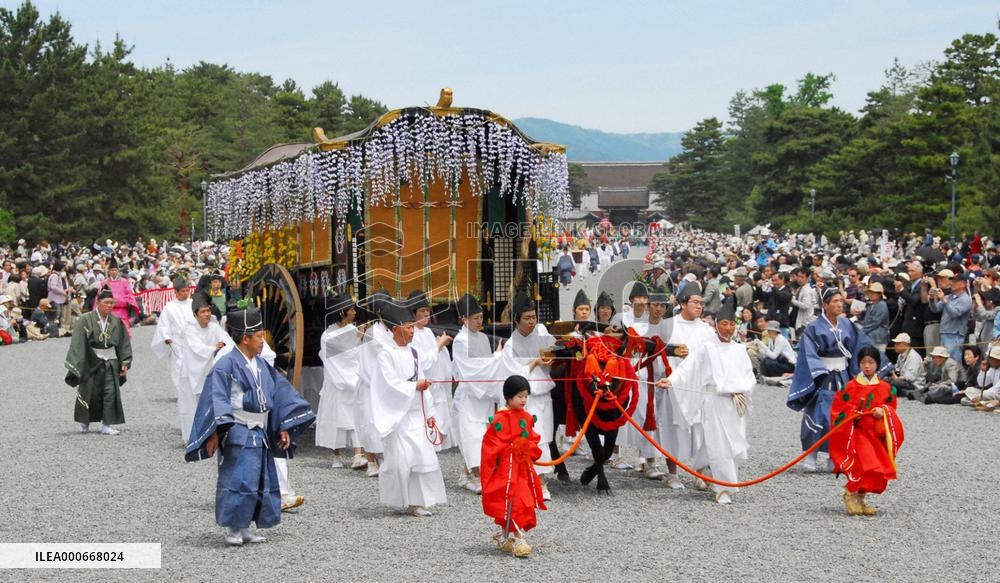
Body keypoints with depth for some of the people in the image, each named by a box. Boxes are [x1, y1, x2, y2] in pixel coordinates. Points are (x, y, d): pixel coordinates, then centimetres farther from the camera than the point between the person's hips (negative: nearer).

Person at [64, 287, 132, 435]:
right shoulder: (86, 320, -10)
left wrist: (125, 362, 2)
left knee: (110, 393, -5)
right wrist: (75, 365, -19)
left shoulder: (116, 321, 1)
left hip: (110, 362, 2)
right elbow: (78, 343, -13)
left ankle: (106, 425, 2)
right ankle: (84, 423, 29)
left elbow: (124, 343, 8)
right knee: (90, 393, 8)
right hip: (90, 362, -2)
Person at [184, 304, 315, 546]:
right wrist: (215, 433, -24)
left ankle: (245, 528, 21)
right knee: (237, 480, -8)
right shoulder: (226, 365, -12)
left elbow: (280, 393, 16)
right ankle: (232, 530, 4)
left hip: (260, 434, 8)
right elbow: (217, 400, -17)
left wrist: (284, 427, 12)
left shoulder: (262, 366, 11)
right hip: (238, 435, -8)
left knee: (262, 482, 11)